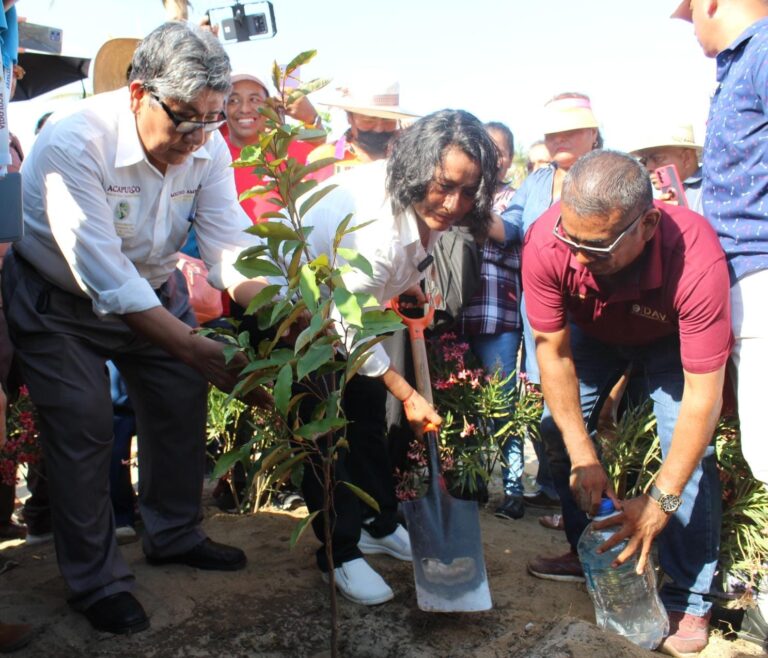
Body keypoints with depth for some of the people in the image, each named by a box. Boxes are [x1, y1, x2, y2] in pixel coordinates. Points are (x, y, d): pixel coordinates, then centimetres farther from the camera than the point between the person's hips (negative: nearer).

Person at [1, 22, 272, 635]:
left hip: (153, 289, 6)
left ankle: (175, 534, 31)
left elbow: (232, 248, -20)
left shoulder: (206, 146, -17)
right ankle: (96, 580, 14)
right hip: (59, 301, -5)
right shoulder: (74, 142, -34)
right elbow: (105, 278, -38)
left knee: (182, 403, 7)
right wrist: (197, 348, -43)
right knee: (85, 426, -5)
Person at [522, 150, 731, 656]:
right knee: (557, 428, -5)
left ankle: (690, 604, -3)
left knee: (691, 453, -16)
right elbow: (551, 348, -24)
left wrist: (662, 501, -37)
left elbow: (703, 394, -37)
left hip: (670, 339, -3)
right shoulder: (546, 242, -36)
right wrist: (582, 455, -27)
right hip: (593, 331, 3)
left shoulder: (695, 258, -43)